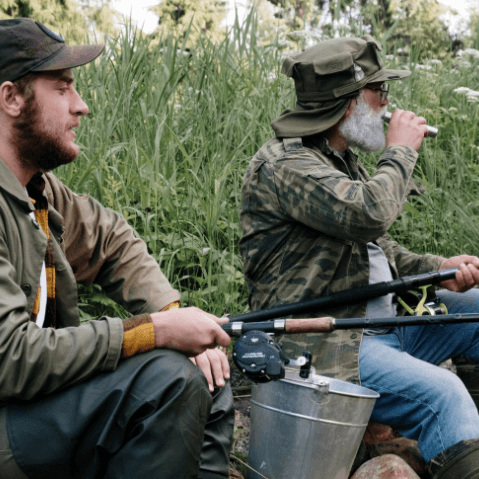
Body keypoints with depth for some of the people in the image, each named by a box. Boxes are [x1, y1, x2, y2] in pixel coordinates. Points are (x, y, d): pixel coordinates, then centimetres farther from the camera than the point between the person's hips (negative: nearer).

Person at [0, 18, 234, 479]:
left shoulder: (38, 189, 5)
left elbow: (112, 242, 18)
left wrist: (175, 316, 1)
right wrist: (154, 331, -24)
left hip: (41, 389, 9)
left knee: (208, 383, 5)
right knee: (168, 380, -23)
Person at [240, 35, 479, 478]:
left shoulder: (342, 161, 17)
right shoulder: (283, 164, -15)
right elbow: (369, 213, -31)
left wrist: (437, 268, 3)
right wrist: (401, 151, -12)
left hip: (384, 323, 10)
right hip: (323, 346, -10)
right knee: (441, 393, -28)